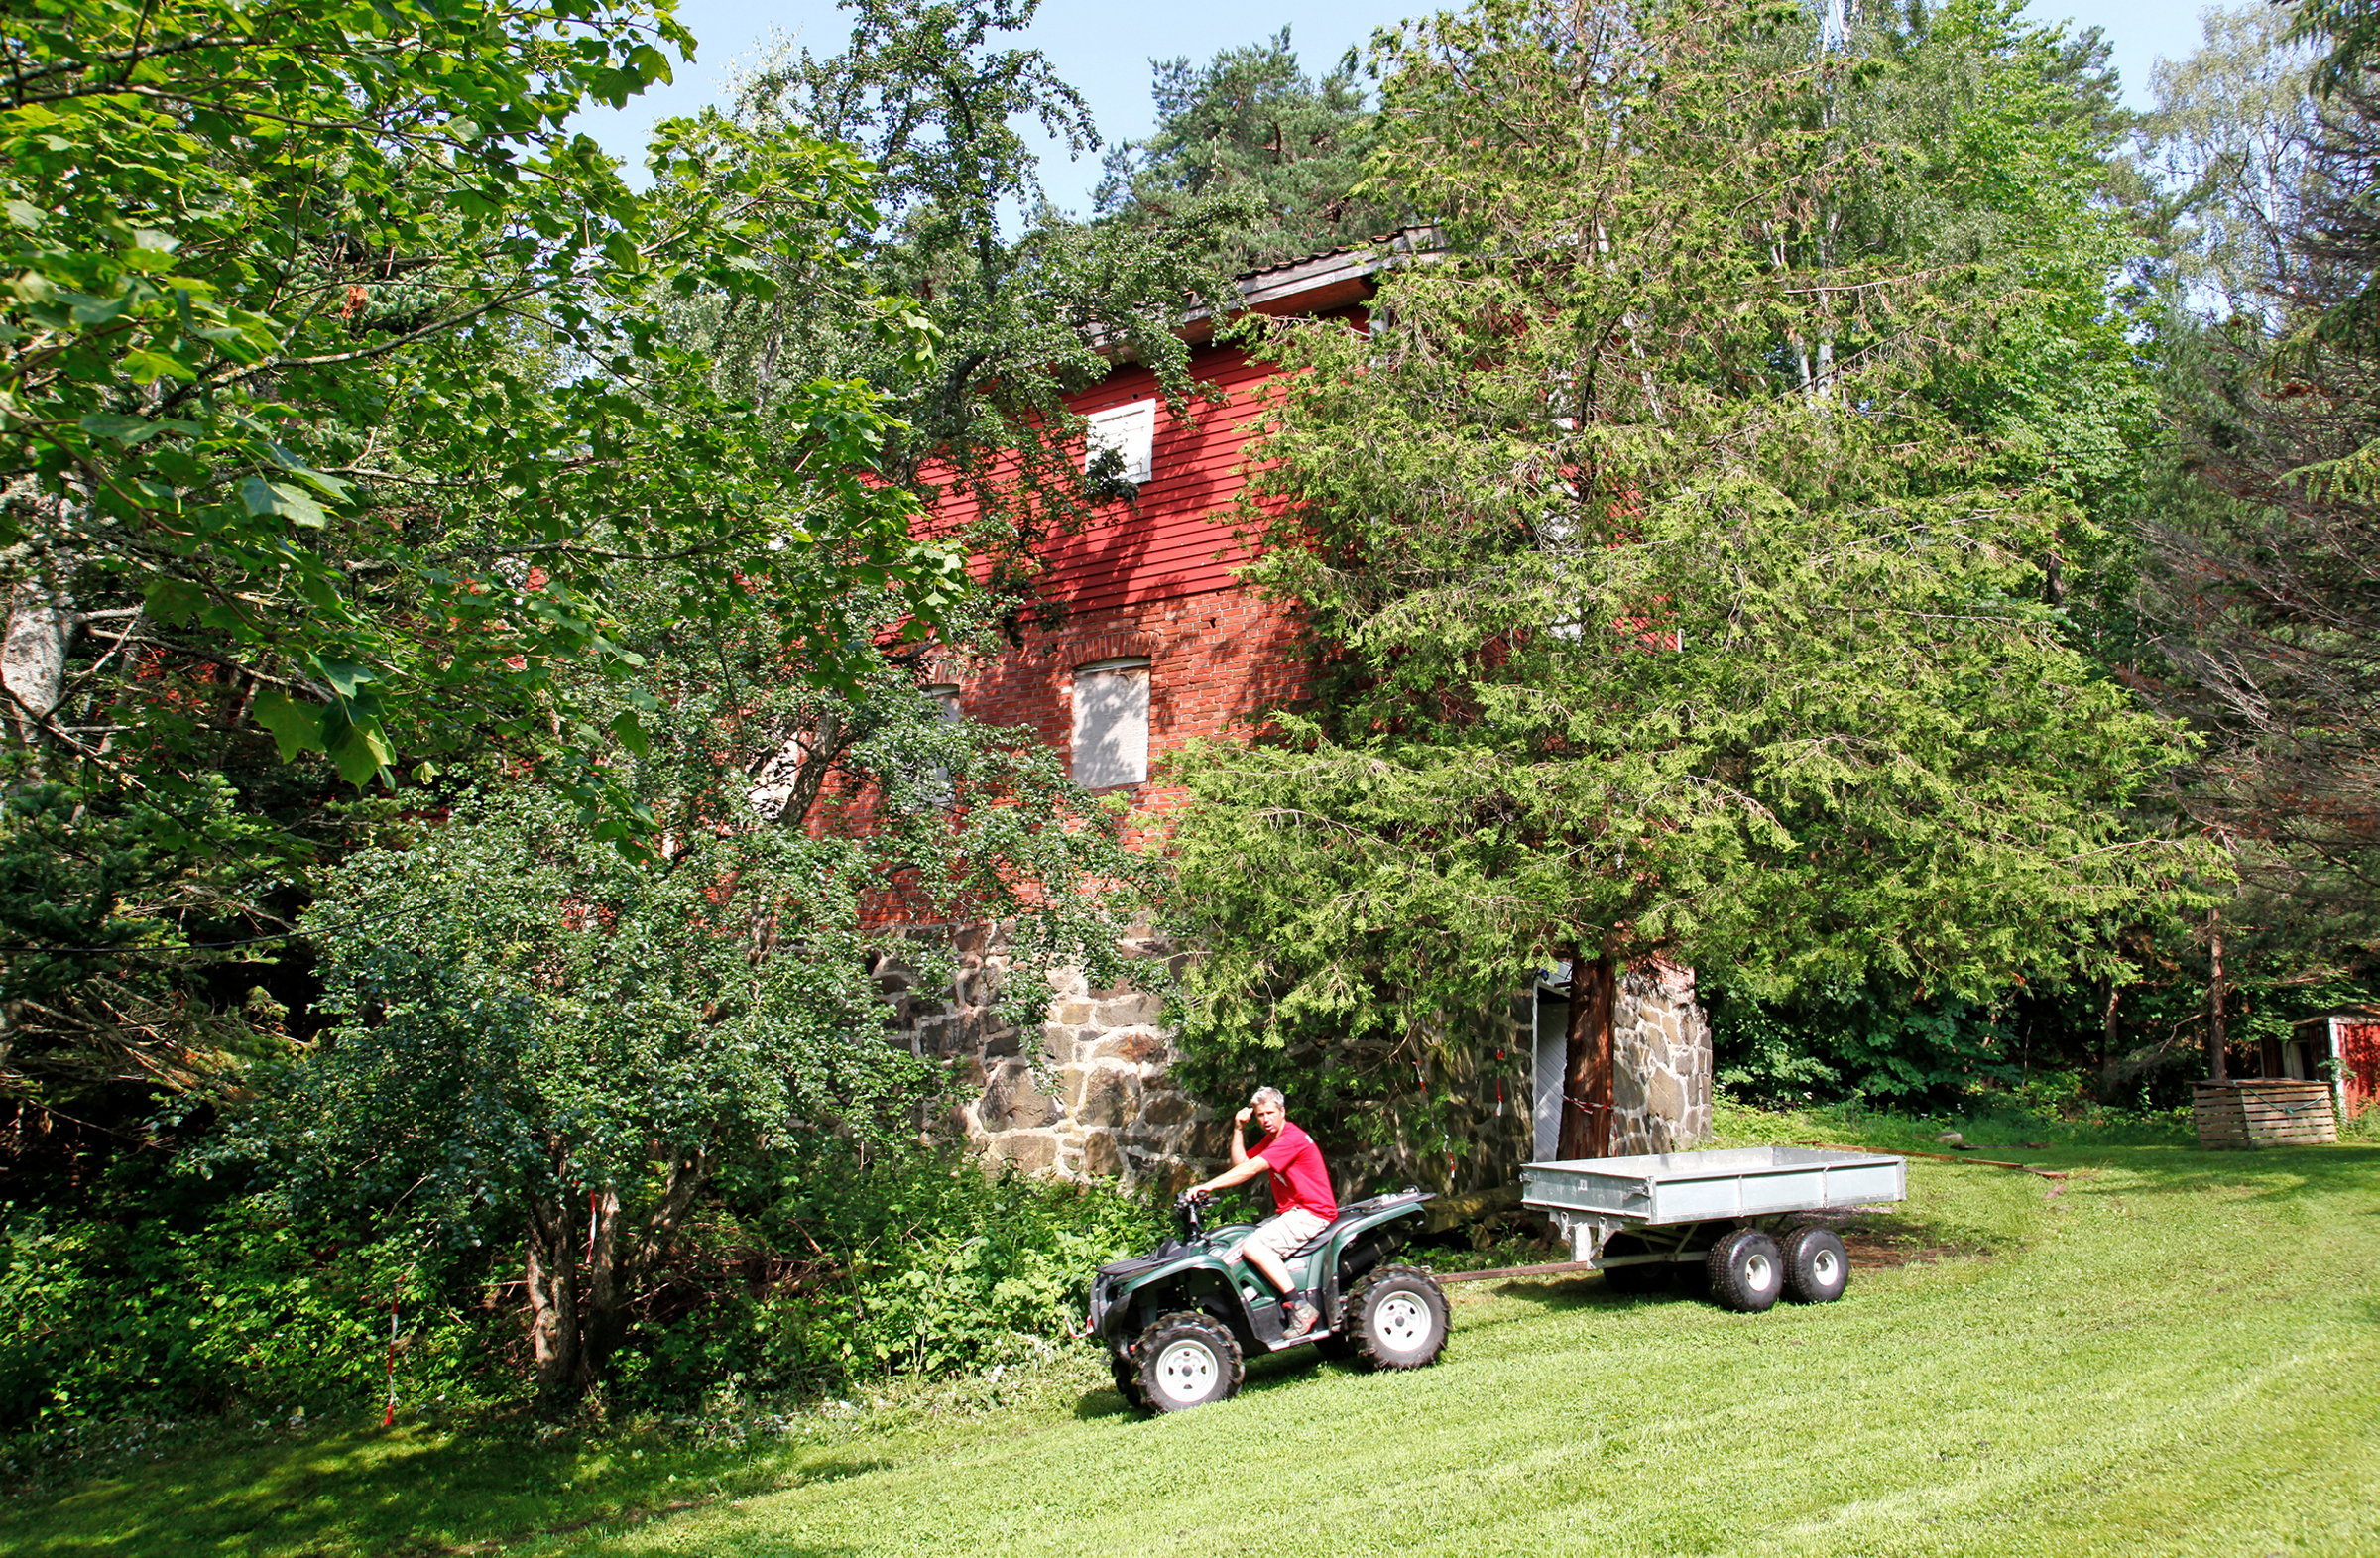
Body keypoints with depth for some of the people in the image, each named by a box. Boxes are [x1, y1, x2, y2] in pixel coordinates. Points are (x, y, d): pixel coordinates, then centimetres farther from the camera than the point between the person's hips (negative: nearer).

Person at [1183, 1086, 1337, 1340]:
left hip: (1312, 1214, -10)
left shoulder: (1292, 1138, -15)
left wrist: (1208, 1186, -26)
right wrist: (1239, 1129, 2)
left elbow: (1252, 1169, -23)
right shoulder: (1270, 1139, 19)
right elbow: (1241, 1164, 10)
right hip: (1289, 1212, 10)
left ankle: (1300, 1306, -25)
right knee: (1237, 1245, 2)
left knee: (1253, 1246, -25)